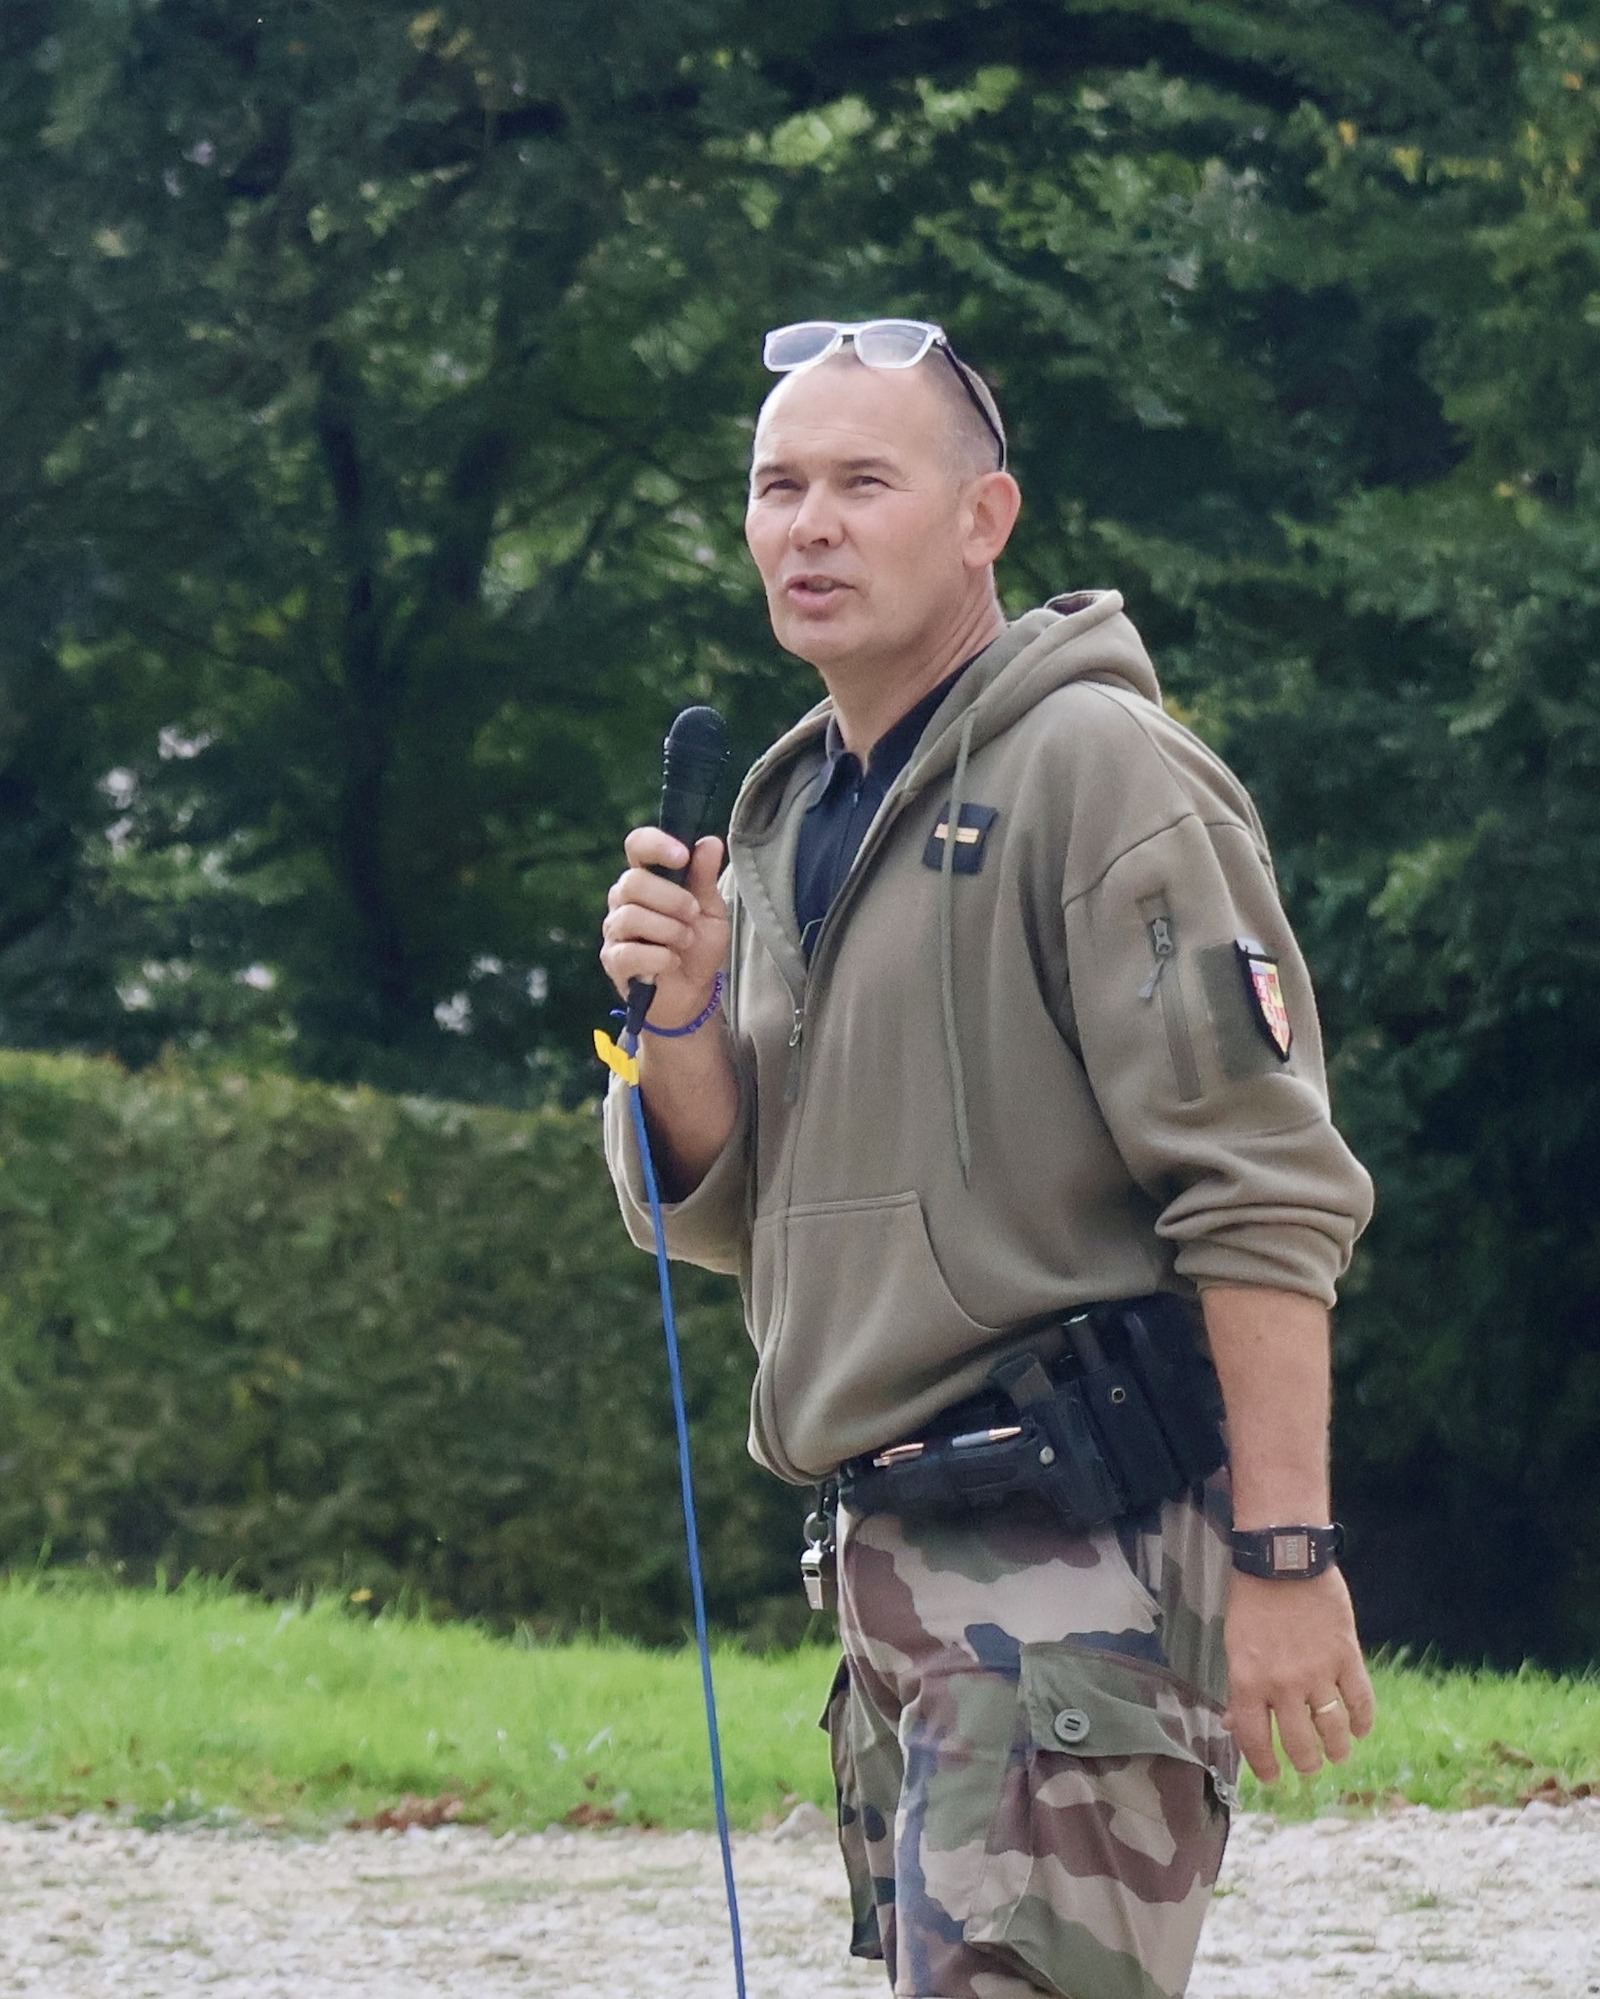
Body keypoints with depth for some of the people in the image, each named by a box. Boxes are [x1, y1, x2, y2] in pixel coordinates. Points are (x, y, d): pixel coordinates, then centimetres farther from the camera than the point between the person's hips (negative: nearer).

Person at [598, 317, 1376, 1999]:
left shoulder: (1096, 769, -9)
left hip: (1086, 1555, -9)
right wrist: (681, 1018, 0)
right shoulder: (786, 822, 17)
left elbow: (1265, 1189, -15)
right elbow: (719, 1218, 20)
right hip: (891, 1549, 9)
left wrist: (1284, 1555, -22)